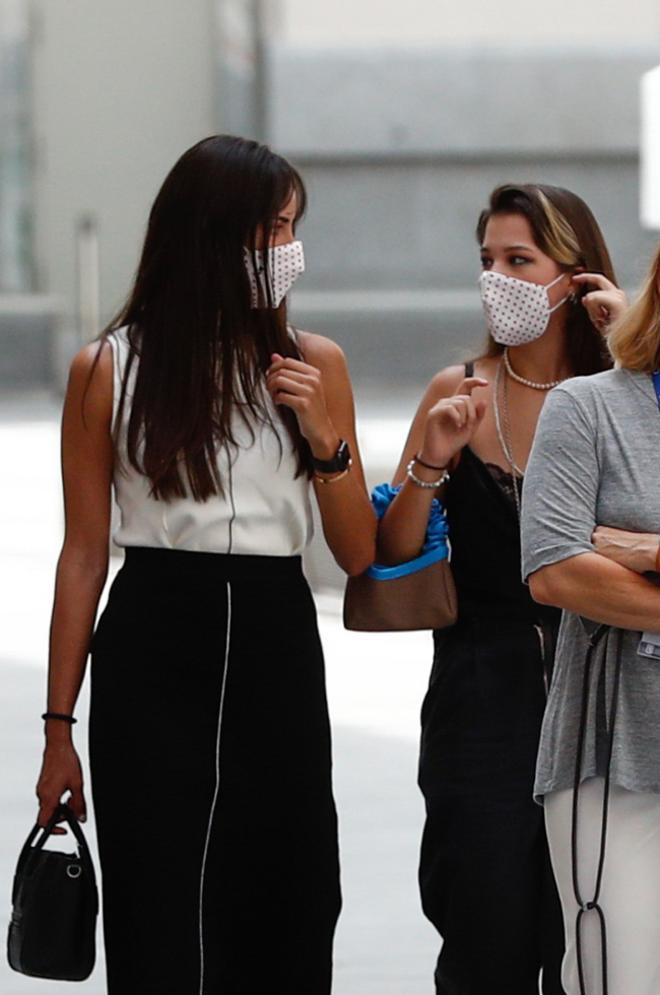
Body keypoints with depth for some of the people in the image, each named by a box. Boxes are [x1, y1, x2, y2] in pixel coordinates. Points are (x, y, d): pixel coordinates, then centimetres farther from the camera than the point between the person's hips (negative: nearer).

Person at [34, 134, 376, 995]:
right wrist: (60, 728, 0)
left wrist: (324, 440, -11)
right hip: (151, 652, -2)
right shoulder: (109, 372, 0)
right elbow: (84, 553, 2)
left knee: (282, 922, 4)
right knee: (158, 924, -2)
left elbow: (360, 555, 6)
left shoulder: (313, 365, 5)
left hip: (276, 647, 2)